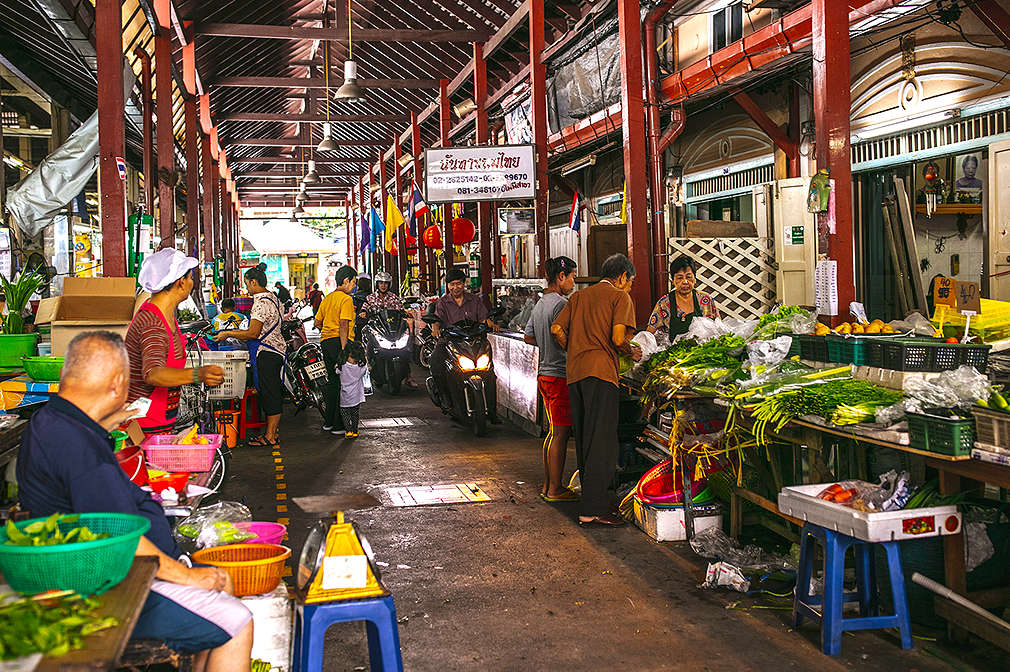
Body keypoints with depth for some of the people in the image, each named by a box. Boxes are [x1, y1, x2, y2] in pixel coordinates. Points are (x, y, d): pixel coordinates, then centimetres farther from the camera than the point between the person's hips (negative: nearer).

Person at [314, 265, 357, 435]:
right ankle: (339, 424, -2)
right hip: (339, 342, -8)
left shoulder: (327, 298, 14)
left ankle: (328, 421, 21)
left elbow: (317, 322, 17)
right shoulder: (346, 299, -11)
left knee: (332, 381, 17)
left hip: (325, 342, 8)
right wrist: (343, 349, -22)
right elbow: (344, 325, -19)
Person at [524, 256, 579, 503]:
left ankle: (547, 485, 21)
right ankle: (555, 489, 2)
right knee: (560, 434, -3)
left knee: (553, 432, 16)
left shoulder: (540, 304, 14)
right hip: (560, 376, -10)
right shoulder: (561, 303, -15)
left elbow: (528, 337, 20)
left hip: (544, 374, 10)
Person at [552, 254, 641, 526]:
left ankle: (591, 498, 23)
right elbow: (618, 338, -12)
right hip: (601, 371, -7)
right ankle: (593, 509, -9)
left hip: (574, 372, 7)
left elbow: (556, 329, 12)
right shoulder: (620, 297, 2)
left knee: (584, 440, 14)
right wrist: (632, 353, 6)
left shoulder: (579, 296, 20)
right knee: (602, 442, -6)